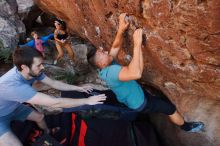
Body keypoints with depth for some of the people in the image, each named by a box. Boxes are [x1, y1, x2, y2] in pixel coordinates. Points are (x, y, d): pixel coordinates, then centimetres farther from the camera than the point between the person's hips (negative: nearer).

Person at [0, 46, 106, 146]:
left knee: (39, 117, 14)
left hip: (13, 107, 8)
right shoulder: (14, 86, -45)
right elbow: (54, 103, -45)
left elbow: (54, 83, -5)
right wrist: (87, 101, -39)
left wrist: (79, 88, -9)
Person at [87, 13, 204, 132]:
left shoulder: (106, 67, -10)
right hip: (138, 103, -9)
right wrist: (137, 44, -52)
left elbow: (116, 46, -3)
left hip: (130, 98, 9)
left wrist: (121, 30, -22)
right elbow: (136, 73, -57)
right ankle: (186, 126, 29)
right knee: (169, 108, 4)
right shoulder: (111, 71, -41)